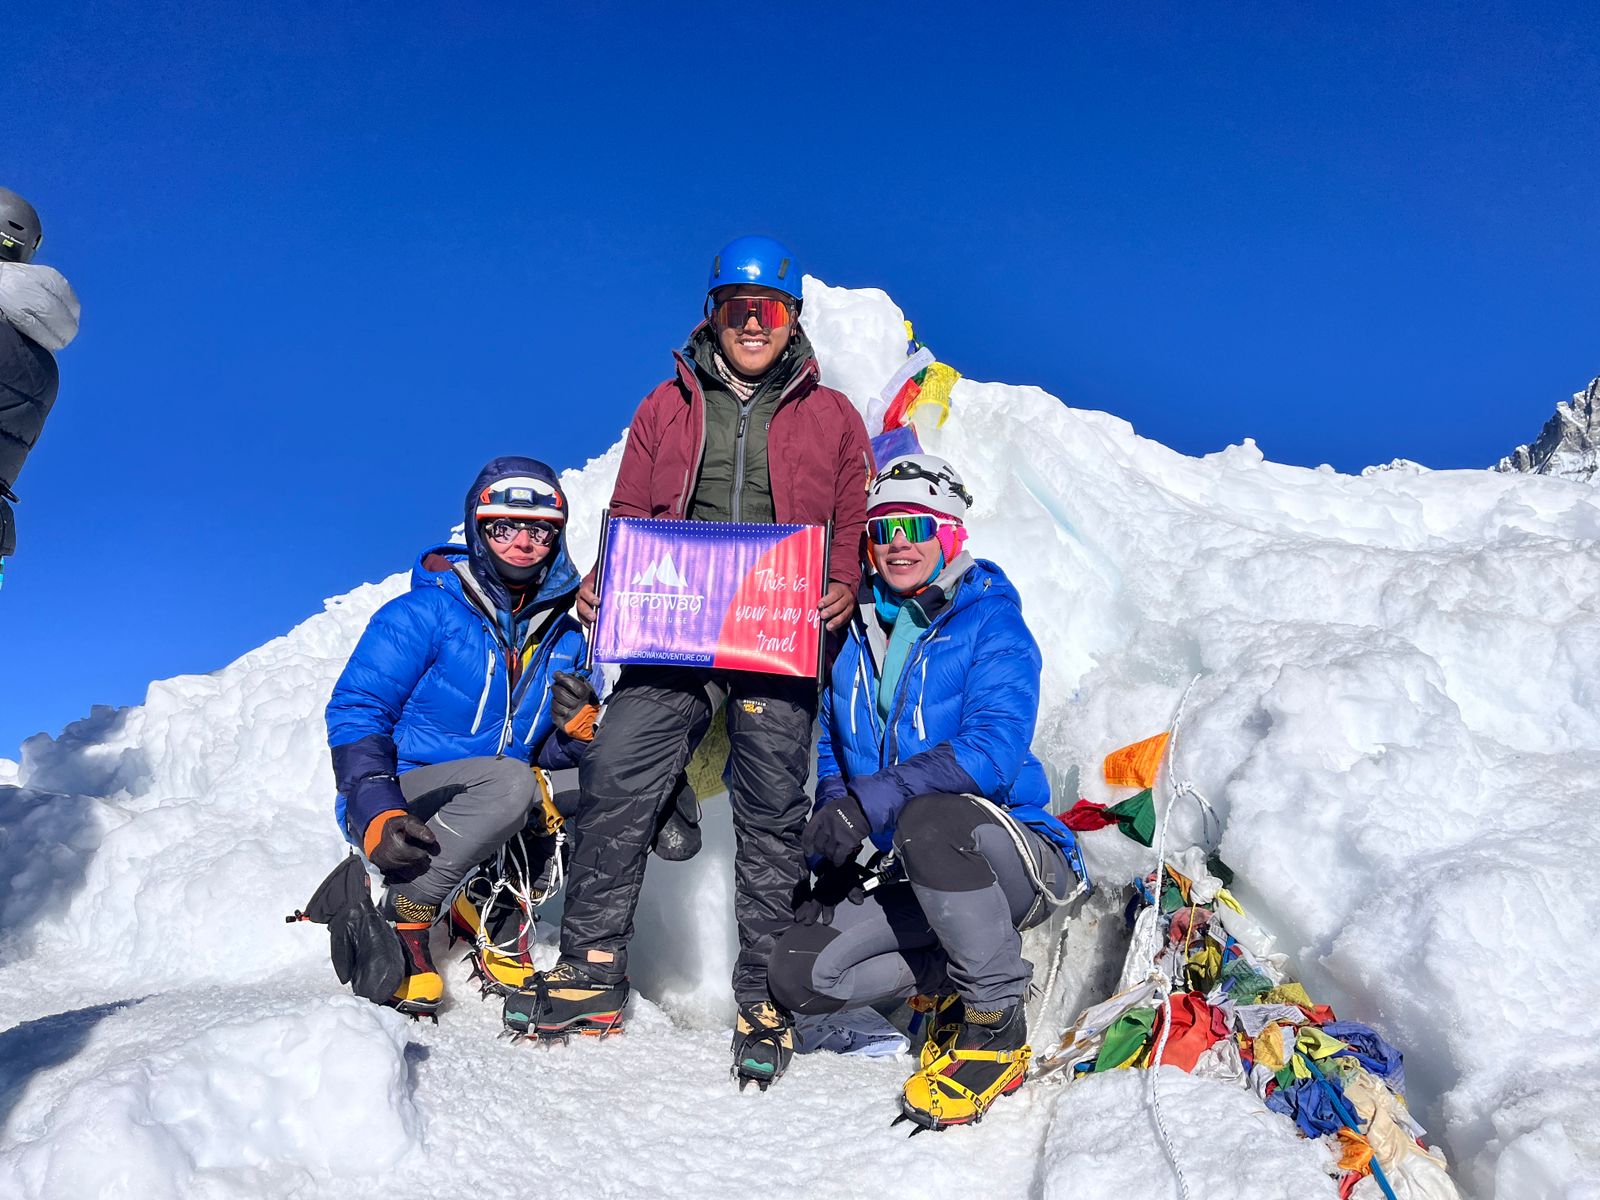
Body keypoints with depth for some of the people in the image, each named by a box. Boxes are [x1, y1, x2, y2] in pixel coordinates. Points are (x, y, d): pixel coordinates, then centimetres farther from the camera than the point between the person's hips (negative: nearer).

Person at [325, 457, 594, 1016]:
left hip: (482, 814, 6)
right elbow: (354, 712, -13)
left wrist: (580, 731, -15)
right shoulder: (425, 613, -9)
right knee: (508, 782, -33)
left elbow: (551, 755, 10)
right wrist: (377, 813, -27)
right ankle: (401, 917, -13)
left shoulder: (565, 635, 7)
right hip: (401, 806, -5)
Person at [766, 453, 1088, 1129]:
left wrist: (869, 801, -32)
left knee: (928, 819, -38)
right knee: (797, 975, -12)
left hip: (1014, 857, -5)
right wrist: (834, 862, -2)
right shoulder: (855, 631, 9)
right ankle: (955, 978, 9)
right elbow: (833, 755, 15)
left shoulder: (992, 624, -8)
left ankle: (997, 1028, -18)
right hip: (915, 880, 6)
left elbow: (994, 749, -24)